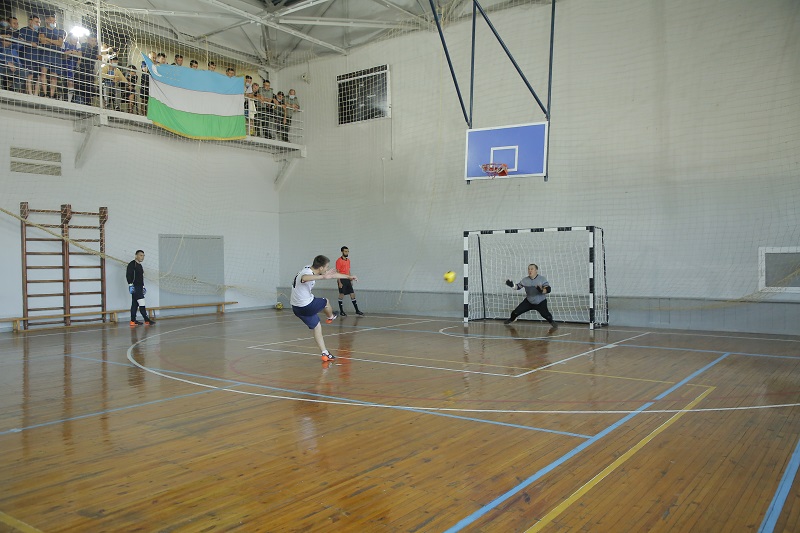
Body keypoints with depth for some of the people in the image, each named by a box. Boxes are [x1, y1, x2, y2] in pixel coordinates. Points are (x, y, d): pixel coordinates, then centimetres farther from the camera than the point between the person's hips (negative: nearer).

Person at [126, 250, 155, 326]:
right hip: (135, 287, -9)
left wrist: (143, 287, 24)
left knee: (135, 304, 9)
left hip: (139, 287, 9)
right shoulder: (132, 264, -7)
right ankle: (147, 320, -12)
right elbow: (128, 275, -15)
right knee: (141, 303, -12)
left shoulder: (140, 265, 20)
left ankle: (133, 321, 11)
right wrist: (130, 285, -21)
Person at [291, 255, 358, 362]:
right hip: (306, 306, -9)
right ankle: (330, 317, 48)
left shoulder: (310, 268, 2)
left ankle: (325, 354, 18)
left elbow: (332, 274, 12)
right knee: (325, 302, 17)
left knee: (317, 327, 15)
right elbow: (304, 278, -56)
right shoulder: (307, 273, -28)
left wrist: (349, 277, 19)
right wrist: (323, 277, -64)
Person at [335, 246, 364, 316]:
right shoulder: (339, 261, -9)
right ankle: (341, 311, 10)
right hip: (342, 280, -7)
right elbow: (337, 272, -11)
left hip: (347, 279, 7)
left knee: (352, 294, 4)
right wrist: (339, 282, -16)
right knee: (341, 295, 0)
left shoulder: (348, 260, 13)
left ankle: (357, 310, 8)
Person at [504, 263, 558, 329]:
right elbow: (517, 287, 2)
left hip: (541, 302, -3)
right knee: (516, 311, -2)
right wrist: (512, 285, -18)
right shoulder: (525, 280, -8)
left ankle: (552, 322, 10)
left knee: (545, 314, -23)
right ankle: (511, 319, 31)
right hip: (528, 302, 3)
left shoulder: (542, 279, -18)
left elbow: (548, 289, -25)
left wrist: (542, 290, -46)